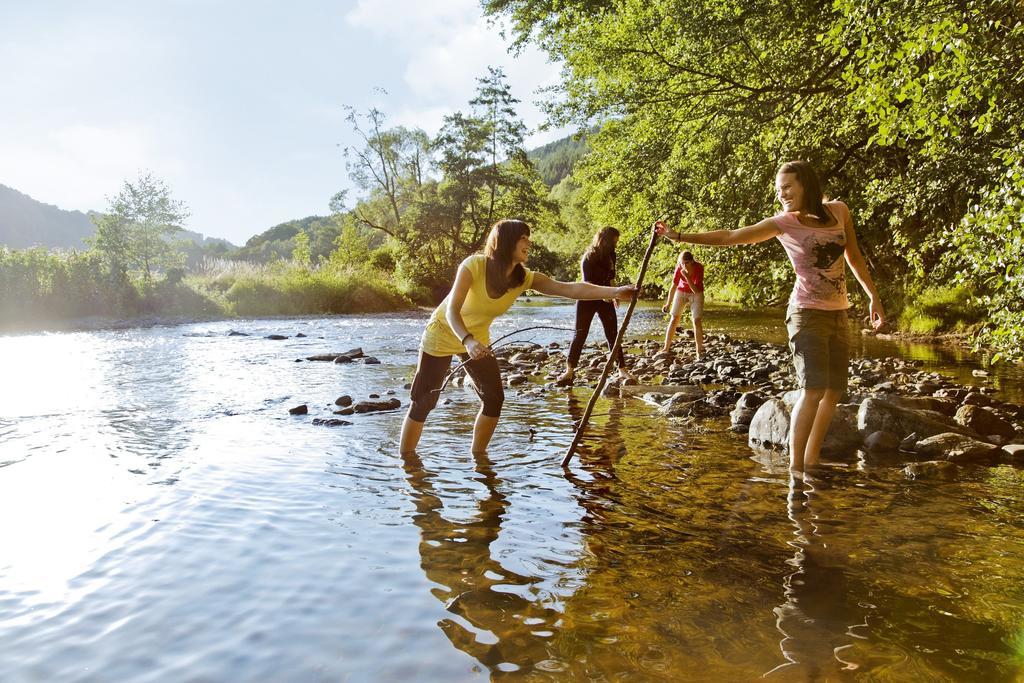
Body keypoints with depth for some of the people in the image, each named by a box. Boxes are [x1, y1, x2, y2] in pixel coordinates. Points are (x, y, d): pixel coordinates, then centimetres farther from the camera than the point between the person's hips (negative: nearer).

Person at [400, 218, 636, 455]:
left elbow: (570, 288, -24)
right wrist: (467, 341, -52)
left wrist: (615, 292, -34)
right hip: (443, 334, -5)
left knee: (494, 399, -3)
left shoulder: (524, 278, -16)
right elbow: (452, 311, -34)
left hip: (477, 339, 5)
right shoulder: (474, 265, -29)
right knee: (423, 403, -2)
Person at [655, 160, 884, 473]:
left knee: (834, 390, 6)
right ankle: (795, 466, -10)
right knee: (814, 389, -18)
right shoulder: (783, 222, -8)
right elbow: (730, 236, -11)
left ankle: (810, 462, 16)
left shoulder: (839, 211, 2)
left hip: (838, 313, 5)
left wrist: (873, 297, 17)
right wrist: (680, 236, -17)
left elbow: (854, 257, 15)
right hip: (807, 314, -5)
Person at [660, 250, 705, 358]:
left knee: (697, 321, -10)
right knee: (673, 319, 1)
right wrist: (668, 304, -5)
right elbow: (673, 287, -13)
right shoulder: (679, 268, -26)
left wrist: (687, 277, -43)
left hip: (696, 293, -2)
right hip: (681, 291, 2)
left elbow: (696, 290, -34)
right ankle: (666, 348, 11)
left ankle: (699, 352, -3)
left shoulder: (699, 268, -32)